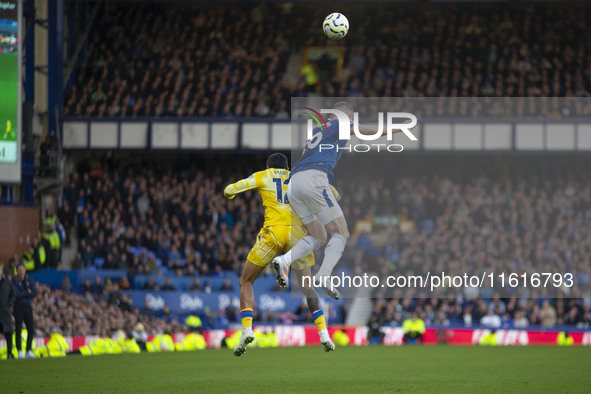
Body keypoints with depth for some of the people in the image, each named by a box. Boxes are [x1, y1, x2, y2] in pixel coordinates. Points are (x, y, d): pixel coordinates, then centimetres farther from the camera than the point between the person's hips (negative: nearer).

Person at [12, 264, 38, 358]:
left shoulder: (30, 280, 9)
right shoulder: (14, 281, -4)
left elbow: (34, 293, -1)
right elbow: (16, 294, -15)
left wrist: (22, 294, -7)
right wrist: (27, 293, -6)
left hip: (28, 307, 4)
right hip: (18, 308, -4)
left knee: (31, 329, 2)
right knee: (18, 330, -5)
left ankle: (29, 351, 9)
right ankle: (20, 351, -2)